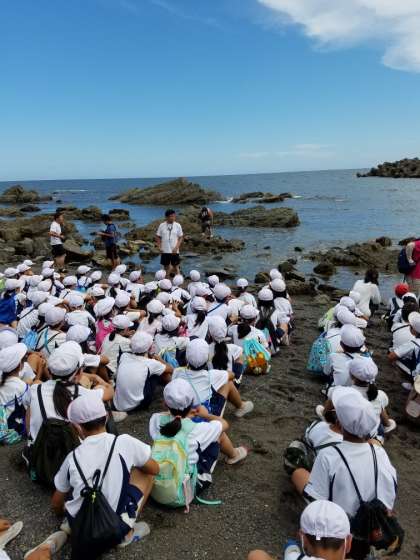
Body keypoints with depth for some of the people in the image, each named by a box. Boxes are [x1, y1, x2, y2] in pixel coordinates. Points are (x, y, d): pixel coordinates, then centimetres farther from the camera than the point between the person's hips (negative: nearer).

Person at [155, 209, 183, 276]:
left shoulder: (177, 225, -4)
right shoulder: (162, 225, -3)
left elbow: (181, 237, 0)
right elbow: (158, 237, 5)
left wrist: (176, 247, -11)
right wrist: (159, 247, -7)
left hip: (174, 251, -1)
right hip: (164, 251, 1)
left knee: (176, 267, 6)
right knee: (166, 266, 13)